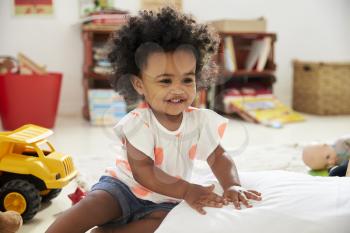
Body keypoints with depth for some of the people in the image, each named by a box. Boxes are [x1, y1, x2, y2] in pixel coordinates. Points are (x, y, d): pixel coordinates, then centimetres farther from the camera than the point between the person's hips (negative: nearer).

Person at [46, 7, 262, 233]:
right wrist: (185, 190, -33)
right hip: (125, 187, -3)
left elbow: (219, 157, -3)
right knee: (94, 205, -30)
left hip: (163, 201, 4)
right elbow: (142, 171, -25)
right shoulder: (138, 122, -20)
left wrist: (232, 185, -24)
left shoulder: (200, 120, -8)